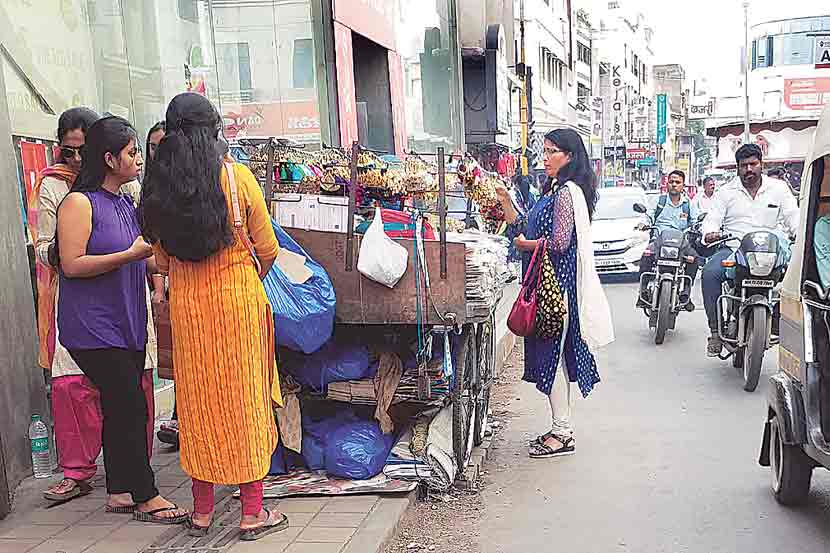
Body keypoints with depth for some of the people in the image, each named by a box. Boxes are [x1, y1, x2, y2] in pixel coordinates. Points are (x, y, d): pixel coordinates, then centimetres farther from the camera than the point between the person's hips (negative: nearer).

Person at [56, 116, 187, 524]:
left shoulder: (126, 204, 15)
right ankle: (145, 497, 2)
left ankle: (119, 491, 23)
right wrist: (131, 254, -20)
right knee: (131, 406, -7)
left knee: (120, 408, 12)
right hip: (93, 326, -8)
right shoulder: (79, 202, -10)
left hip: (127, 323, 8)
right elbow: (72, 264, -18)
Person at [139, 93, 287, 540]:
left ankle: (202, 511, 22)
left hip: (185, 302, 3)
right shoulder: (236, 176, -8)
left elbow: (162, 259, 9)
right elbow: (267, 249, -4)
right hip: (238, 296, -3)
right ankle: (252, 512, 13)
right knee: (244, 397, 5)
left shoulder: (158, 185, 3)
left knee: (198, 401, 12)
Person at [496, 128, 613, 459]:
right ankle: (561, 428, 22)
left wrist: (526, 244, -8)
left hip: (557, 283, -10)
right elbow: (524, 229, 18)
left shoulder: (567, 192, -14)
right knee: (552, 354, 13)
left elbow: (560, 242, -22)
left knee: (552, 353, -5)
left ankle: (562, 434, 5)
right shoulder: (554, 190, 17)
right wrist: (504, 200, 10)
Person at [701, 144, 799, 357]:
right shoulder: (726, 191, 11)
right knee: (710, 273, -31)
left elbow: (792, 216, 6)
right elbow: (713, 218, 5)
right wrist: (710, 232, -19)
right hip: (732, 248, -1)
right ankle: (716, 331, -21)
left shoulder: (779, 188, 13)